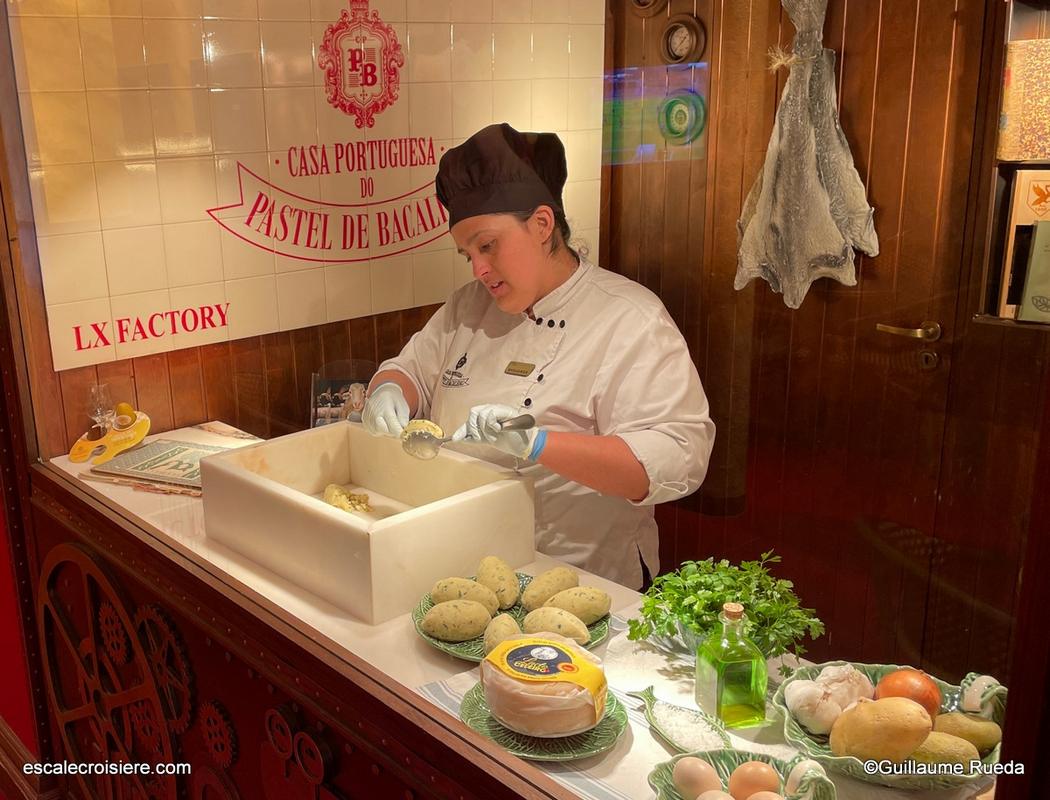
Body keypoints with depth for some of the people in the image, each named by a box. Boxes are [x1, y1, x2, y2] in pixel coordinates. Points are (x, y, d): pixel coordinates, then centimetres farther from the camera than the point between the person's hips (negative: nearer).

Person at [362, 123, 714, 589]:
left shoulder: (631, 320, -11)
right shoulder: (470, 306, 11)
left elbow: (675, 459, -20)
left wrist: (538, 444, -32)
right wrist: (388, 392, -7)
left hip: (581, 582, -6)